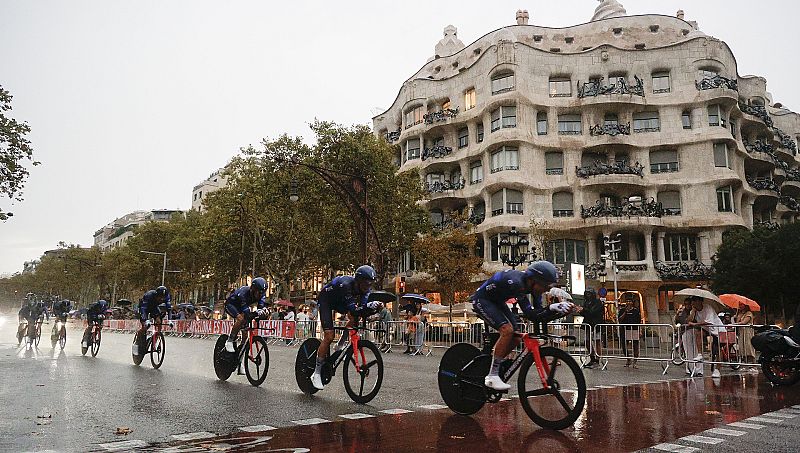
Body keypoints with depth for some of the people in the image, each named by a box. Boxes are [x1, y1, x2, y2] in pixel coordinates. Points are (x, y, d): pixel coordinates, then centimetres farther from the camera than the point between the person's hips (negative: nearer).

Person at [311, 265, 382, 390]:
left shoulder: (364, 289, -19)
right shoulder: (346, 285, -39)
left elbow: (361, 310, -23)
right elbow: (353, 309, -45)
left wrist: (374, 308, -43)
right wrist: (370, 306, -60)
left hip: (339, 302, 7)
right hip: (326, 301, -7)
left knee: (354, 318, -21)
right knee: (329, 336, -16)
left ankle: (340, 345, 2)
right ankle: (317, 373, -5)